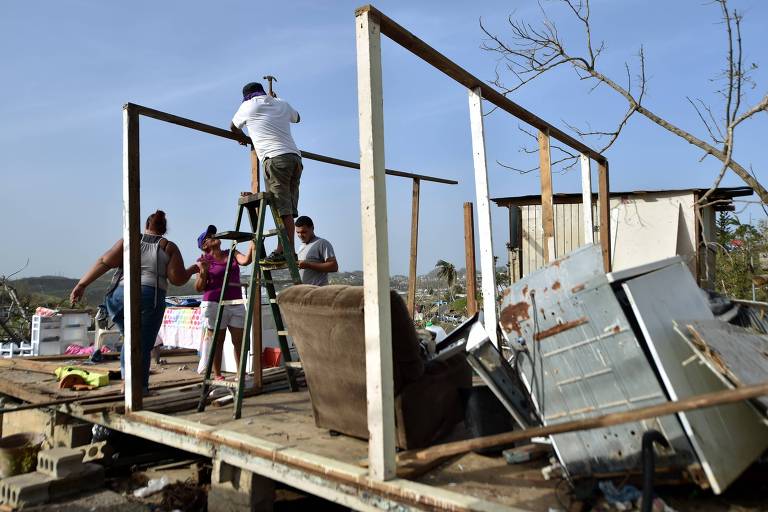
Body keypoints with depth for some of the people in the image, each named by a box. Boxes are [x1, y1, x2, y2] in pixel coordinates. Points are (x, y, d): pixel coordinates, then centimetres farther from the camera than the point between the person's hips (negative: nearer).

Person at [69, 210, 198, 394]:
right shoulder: (169, 247, 9)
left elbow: (105, 262, 2)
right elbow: (177, 279, 0)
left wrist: (82, 285, 2)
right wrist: (192, 270, 18)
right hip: (150, 297, -2)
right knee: (143, 344, 6)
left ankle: (128, 377, 16)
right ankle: (140, 386, 8)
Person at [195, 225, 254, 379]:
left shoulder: (232, 253, 12)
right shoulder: (205, 260, 1)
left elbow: (246, 260, -7)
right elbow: (199, 287, -3)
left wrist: (253, 243, -15)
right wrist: (203, 271, -19)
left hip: (236, 304, 4)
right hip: (214, 304, -4)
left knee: (239, 340, 3)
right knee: (217, 341, 2)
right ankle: (217, 375, 11)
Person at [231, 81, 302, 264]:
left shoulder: (248, 106, 12)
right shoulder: (282, 104, 23)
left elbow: (234, 127, 29)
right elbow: (297, 118, 45)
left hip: (275, 158, -6)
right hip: (295, 157, 6)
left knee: (282, 208, -12)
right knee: (288, 207, 3)